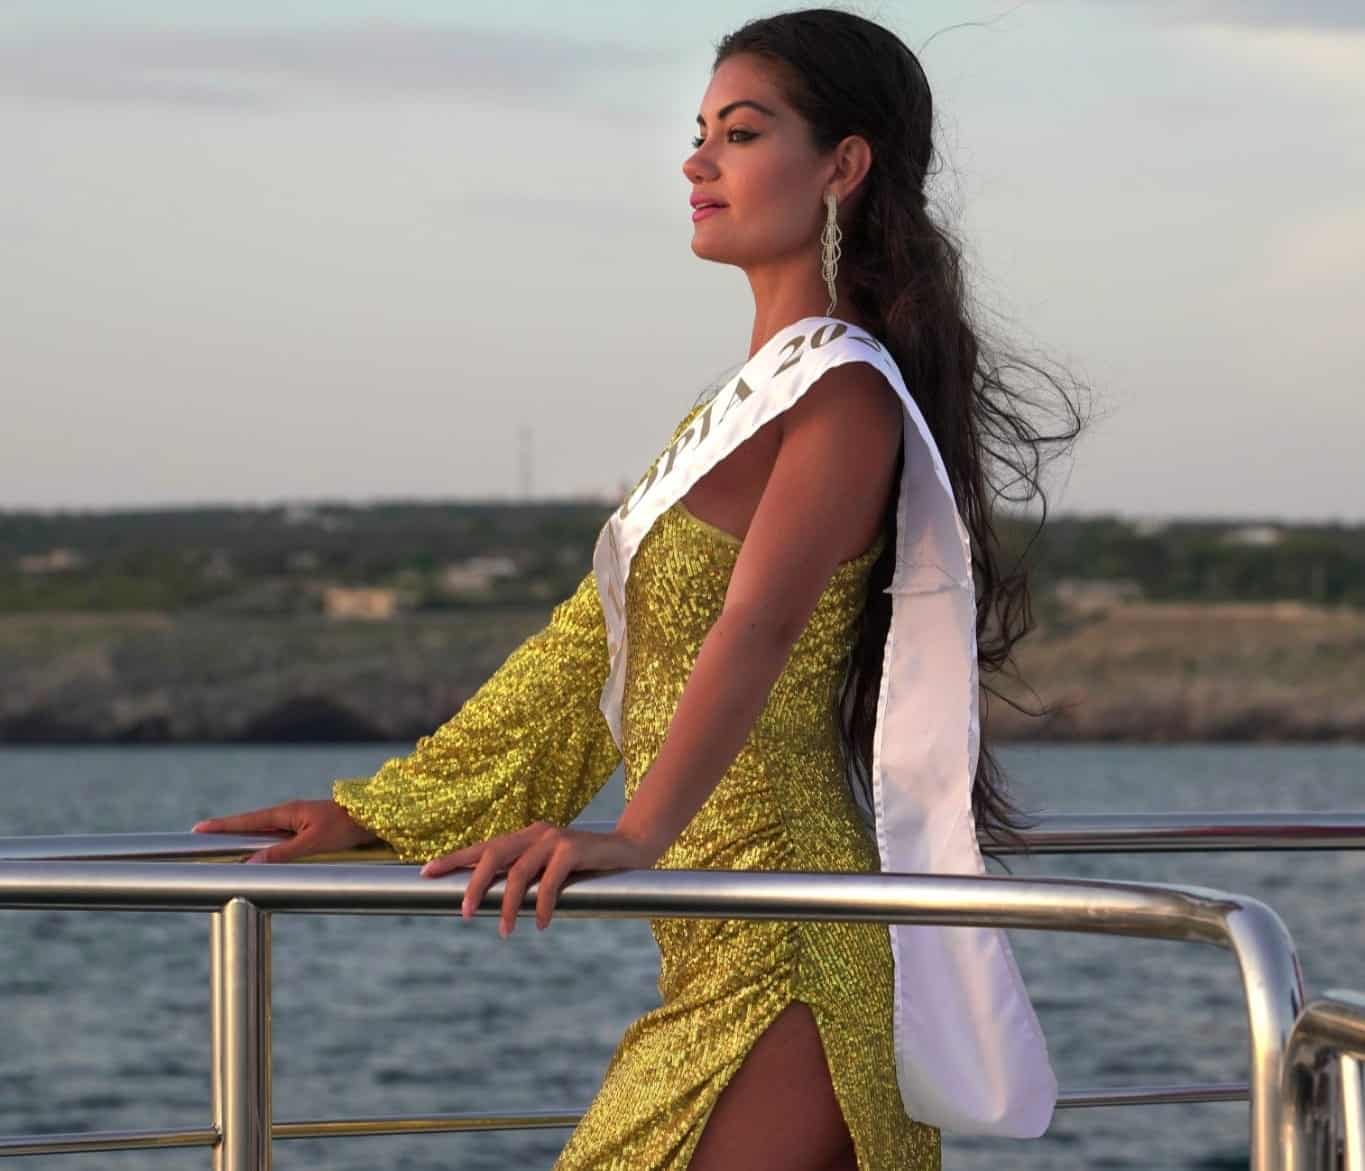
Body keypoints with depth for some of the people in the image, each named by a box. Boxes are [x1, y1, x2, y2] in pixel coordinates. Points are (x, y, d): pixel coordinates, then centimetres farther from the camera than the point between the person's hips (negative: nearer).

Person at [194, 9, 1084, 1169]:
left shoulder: (845, 390, -8)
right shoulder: (739, 407, 21)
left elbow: (756, 631, -24)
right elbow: (590, 646, 22)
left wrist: (636, 833, -38)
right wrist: (375, 810, 20)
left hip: (786, 950, -9)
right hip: (723, 942, 9)